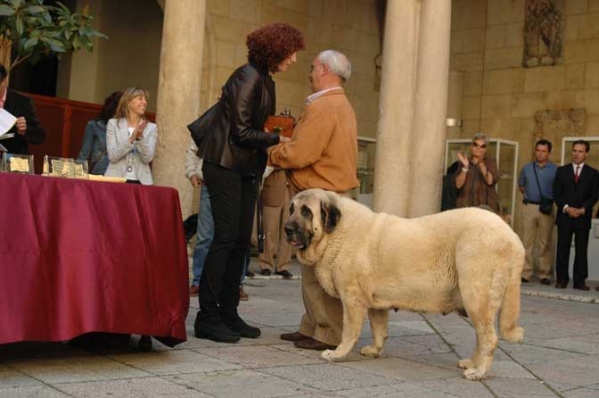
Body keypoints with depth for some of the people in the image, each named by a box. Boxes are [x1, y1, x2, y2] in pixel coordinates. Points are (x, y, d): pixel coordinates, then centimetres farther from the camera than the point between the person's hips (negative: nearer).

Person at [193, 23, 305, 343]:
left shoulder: (265, 80, 15)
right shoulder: (248, 78, -13)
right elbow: (241, 132, -18)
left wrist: (284, 134, 3)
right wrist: (278, 140, -12)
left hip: (246, 169, 9)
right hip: (226, 166, -9)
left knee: (241, 240, 7)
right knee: (226, 238, -10)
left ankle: (228, 314, 13)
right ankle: (207, 319, -4)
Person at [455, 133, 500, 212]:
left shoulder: (490, 162, 7)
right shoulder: (463, 162, 10)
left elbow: (490, 181, -10)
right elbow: (458, 185, -1)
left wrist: (481, 165, -24)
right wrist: (465, 167, -14)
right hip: (465, 205, 1)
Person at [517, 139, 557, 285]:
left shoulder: (555, 170, 1)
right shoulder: (527, 168, 9)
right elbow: (521, 186, 21)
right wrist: (529, 195, 11)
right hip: (529, 207, 2)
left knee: (545, 243, 3)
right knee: (527, 241, 0)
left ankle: (544, 274, 7)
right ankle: (525, 273, 3)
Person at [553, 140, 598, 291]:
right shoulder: (562, 171, 11)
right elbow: (556, 193, 3)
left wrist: (582, 210, -13)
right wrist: (566, 208, -11)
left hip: (583, 217, 0)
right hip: (565, 216, 0)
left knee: (581, 250, 1)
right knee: (563, 249, 0)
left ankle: (580, 281, 4)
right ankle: (562, 279, 5)